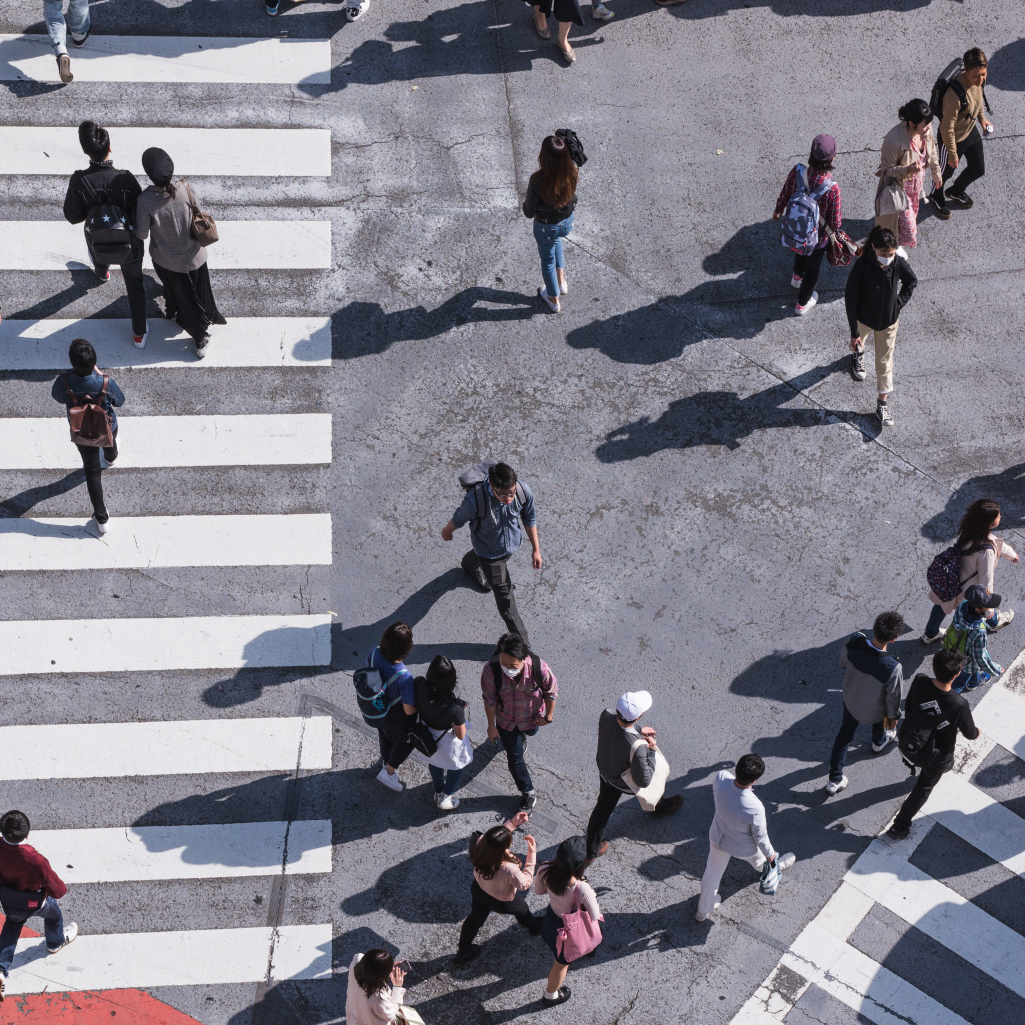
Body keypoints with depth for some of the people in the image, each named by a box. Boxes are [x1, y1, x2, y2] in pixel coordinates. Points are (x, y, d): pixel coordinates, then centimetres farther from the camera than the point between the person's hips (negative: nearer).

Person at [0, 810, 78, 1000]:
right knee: (54, 913, 31)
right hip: (34, 902, -3)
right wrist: (61, 889, -9)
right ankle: (56, 943, 60)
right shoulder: (36, 860, -45)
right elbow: (57, 891, -32)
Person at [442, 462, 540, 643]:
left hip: (512, 544, 4)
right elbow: (458, 519, -18)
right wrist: (447, 531, 3)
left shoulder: (524, 492, -31)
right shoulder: (475, 500, -42)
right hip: (490, 552, -4)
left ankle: (470, 566, 75)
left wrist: (536, 549, 1)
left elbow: (530, 520, -9)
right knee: (504, 595, 6)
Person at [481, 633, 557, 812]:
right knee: (515, 758, 11)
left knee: (530, 731, 34)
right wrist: (492, 726, -8)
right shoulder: (491, 670, -37)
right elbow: (489, 700, -19)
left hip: (531, 717, 1)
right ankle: (528, 794, 34)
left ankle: (522, 735, 72)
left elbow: (551, 692, -16)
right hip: (506, 721, -1)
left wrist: (548, 716, -3)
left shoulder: (539, 668, -38)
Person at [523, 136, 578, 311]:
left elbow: (529, 212, -21)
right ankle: (561, 281, 47)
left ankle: (554, 300, 46)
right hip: (567, 221, 4)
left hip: (546, 227, -4)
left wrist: (526, 203, 1)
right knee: (556, 239, 40)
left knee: (548, 260, 24)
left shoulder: (538, 181, -36)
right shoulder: (572, 174, -26)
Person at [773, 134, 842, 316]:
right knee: (813, 267, 26)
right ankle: (802, 303, 49)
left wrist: (778, 209, 14)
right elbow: (834, 219, -21)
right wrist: (836, 232, 2)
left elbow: (785, 194, -8)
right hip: (817, 236, -3)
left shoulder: (797, 171, -29)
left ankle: (797, 276, 69)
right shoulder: (832, 189, -37)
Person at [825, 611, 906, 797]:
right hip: (874, 709, -2)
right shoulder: (893, 668, -42)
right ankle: (879, 742, 69)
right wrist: (893, 715, -1)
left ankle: (835, 780, 36)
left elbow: (843, 663, -8)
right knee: (879, 722, 35)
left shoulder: (853, 643, -33)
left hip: (850, 699, 2)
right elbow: (893, 696, -22)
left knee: (845, 734, 26)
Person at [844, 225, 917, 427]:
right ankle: (857, 353, 70)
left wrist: (900, 302, -7)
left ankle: (882, 404, 22)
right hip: (864, 317, -1)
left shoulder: (899, 263, -23)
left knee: (885, 362, 9)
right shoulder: (862, 265, -31)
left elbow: (911, 282, 2)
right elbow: (851, 298, -23)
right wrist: (854, 332, -20)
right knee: (859, 341, 32)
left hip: (889, 320, 1)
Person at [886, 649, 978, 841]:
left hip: (907, 745, 4)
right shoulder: (959, 705, -37)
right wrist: (976, 732, 9)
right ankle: (900, 827, 36)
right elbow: (969, 733, -17)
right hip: (936, 756, -4)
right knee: (924, 787, 24)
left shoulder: (919, 682, -28)